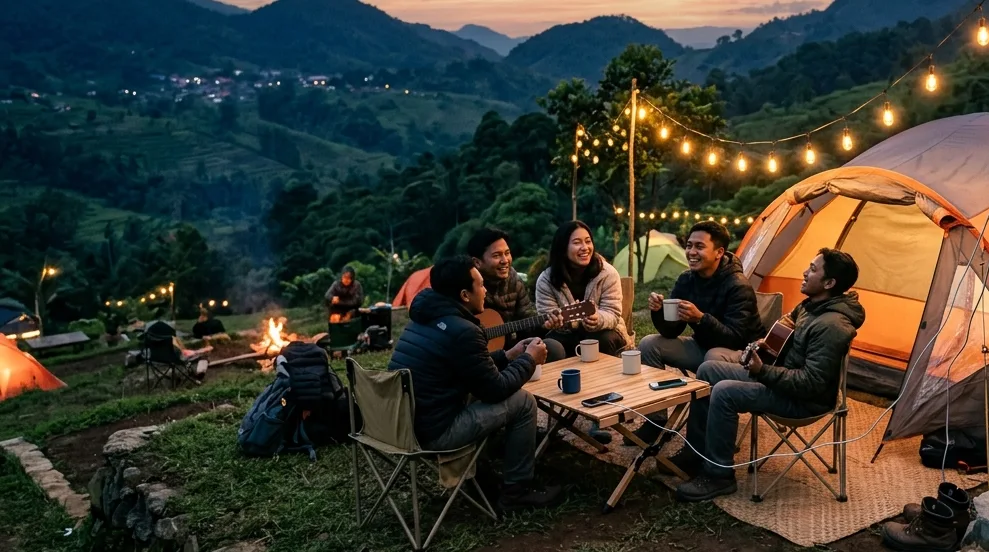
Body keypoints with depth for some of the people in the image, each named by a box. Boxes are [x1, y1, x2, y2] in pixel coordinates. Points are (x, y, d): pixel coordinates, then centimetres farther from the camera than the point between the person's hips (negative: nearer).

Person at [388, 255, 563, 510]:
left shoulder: (425, 318, 10)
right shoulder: (462, 331, -19)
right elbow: (495, 390, -11)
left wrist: (508, 355, 22)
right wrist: (529, 359, 4)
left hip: (404, 422, 10)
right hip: (433, 431, -9)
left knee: (477, 392, 29)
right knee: (523, 401, -1)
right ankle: (517, 488, 11)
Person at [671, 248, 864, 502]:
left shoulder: (831, 325, -25)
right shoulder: (812, 305, 6)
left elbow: (811, 383, -29)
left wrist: (763, 372, -30)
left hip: (803, 399, -10)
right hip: (779, 376, 10)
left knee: (724, 392, -27)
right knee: (708, 370, 3)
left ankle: (718, 476, -12)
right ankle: (695, 453, 9)